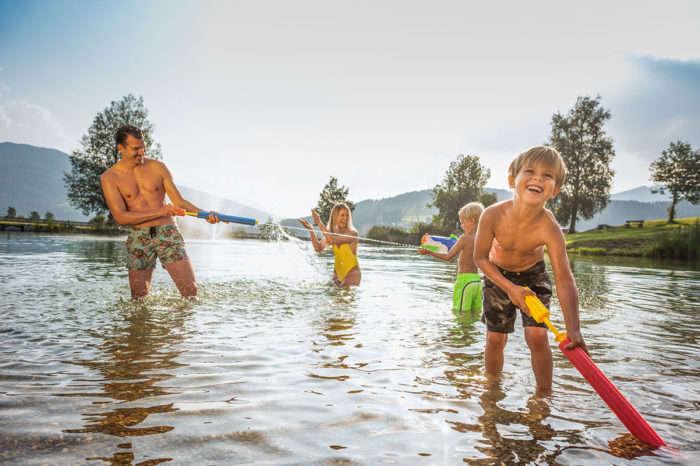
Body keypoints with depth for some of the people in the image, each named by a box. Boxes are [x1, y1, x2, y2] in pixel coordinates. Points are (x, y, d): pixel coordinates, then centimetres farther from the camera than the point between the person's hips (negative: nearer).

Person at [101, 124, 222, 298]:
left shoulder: (157, 167, 6)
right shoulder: (109, 177, 0)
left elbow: (179, 201, 6)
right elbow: (120, 217, -9)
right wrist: (160, 212, -18)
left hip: (168, 232, 1)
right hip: (138, 238, 0)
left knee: (190, 289, -10)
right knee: (139, 298, 6)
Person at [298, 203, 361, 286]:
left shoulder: (352, 233, -16)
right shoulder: (331, 233, 5)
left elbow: (333, 240, -27)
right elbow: (318, 248, 0)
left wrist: (319, 223, -24)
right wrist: (311, 229, -8)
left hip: (352, 273, -6)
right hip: (337, 272, 6)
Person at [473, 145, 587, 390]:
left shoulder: (549, 229, -34)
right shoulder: (493, 216, -33)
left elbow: (564, 280, -37)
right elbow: (480, 258, -18)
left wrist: (573, 329, -46)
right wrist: (509, 288, -26)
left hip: (533, 275, 0)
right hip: (498, 276, 1)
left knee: (537, 335, -11)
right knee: (495, 338, 4)